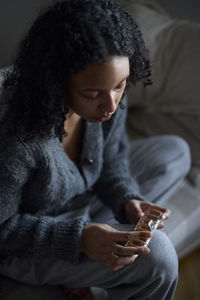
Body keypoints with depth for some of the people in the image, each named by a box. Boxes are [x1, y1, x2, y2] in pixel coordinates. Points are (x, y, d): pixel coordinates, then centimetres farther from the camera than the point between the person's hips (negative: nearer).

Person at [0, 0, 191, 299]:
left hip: (83, 202, 8)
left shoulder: (110, 99, -17)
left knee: (175, 151, 5)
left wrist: (127, 201, -18)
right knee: (156, 253, -26)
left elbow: (113, 157, 2)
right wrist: (79, 237, -34)